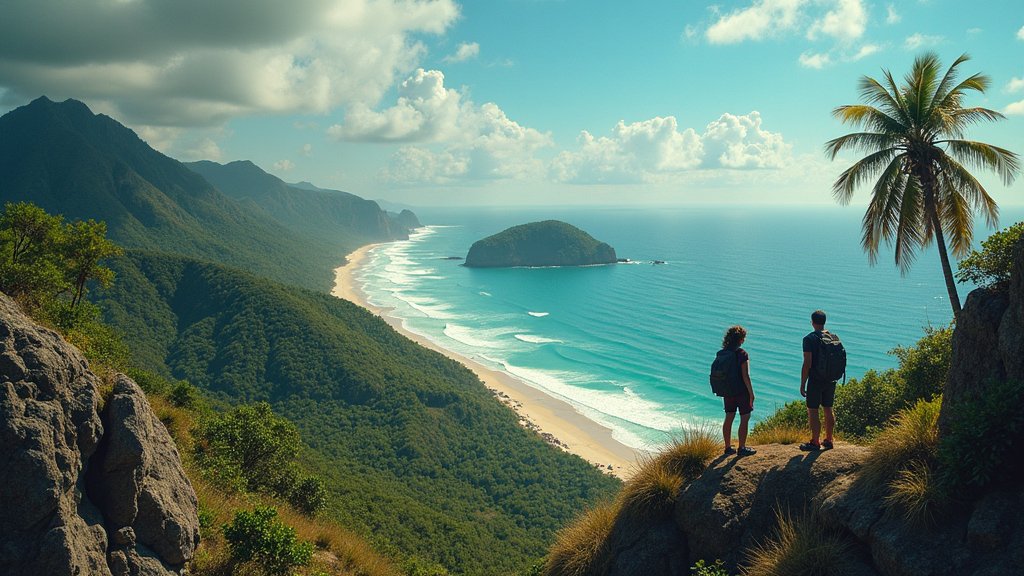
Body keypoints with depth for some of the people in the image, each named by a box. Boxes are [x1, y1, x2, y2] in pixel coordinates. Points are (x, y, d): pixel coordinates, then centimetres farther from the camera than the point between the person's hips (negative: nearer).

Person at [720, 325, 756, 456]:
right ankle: (742, 448, 10)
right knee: (744, 419, 5)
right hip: (741, 391, -6)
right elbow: (745, 376, -19)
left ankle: (728, 447, 20)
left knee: (729, 418, 13)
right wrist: (751, 393, -12)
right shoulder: (742, 354, -17)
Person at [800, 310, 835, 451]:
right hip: (831, 380, 7)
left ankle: (815, 442, 4)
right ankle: (828, 440, 23)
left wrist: (802, 384, -11)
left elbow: (807, 364, -17)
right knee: (828, 410, 15)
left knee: (813, 411, 1)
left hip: (815, 380, -7)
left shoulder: (809, 339, -14)